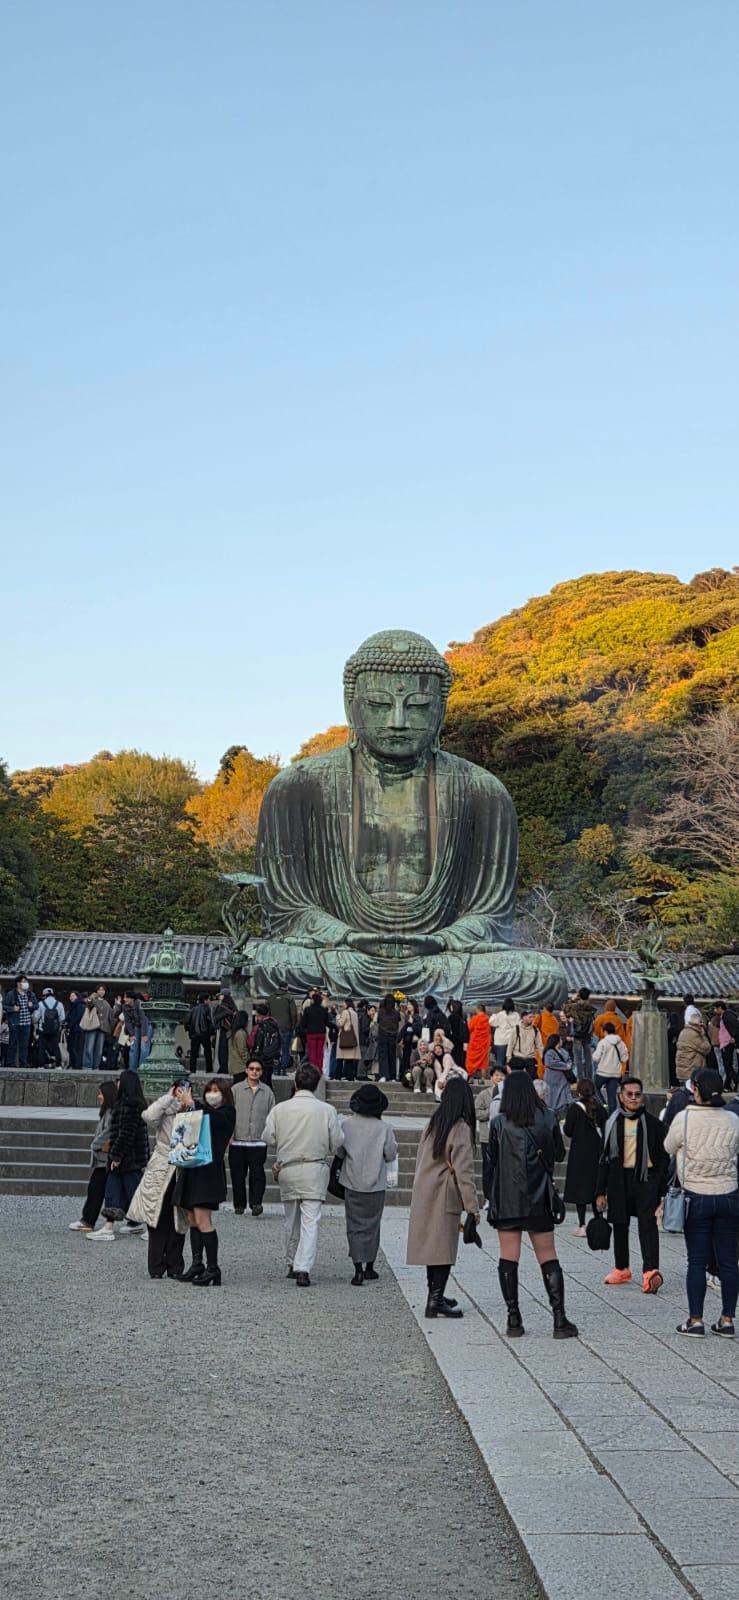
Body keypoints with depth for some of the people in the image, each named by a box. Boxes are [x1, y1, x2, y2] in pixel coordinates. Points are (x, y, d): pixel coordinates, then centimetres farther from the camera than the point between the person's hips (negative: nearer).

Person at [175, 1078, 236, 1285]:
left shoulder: (227, 1113, 1)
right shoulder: (202, 1112, 19)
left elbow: (214, 1117, -19)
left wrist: (192, 1104, -28)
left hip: (209, 1169, -7)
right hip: (192, 1169, 7)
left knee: (203, 1220, -12)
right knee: (192, 1220, 9)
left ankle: (213, 1269, -10)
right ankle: (197, 1264, 15)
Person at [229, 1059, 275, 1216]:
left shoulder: (267, 1091, 8)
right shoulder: (236, 1089, 4)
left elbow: (271, 1115, 10)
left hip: (259, 1141, 0)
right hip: (238, 1141, 0)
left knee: (257, 1173, -8)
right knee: (238, 1174, 5)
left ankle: (256, 1203, -4)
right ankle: (239, 1205, 16)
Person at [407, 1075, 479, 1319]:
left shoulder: (433, 1124, 9)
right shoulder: (460, 1129, -14)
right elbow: (464, 1170, -17)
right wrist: (472, 1205, -15)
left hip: (424, 1195, 7)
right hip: (445, 1197, -7)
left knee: (432, 1244, 14)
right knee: (444, 1248, -3)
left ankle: (435, 1296, 23)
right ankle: (436, 1300, -4)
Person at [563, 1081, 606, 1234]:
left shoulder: (574, 1108, -11)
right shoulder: (599, 1108, 1)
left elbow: (568, 1131, -10)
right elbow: (604, 1130, 4)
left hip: (579, 1153, -4)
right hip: (596, 1152, 4)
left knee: (579, 1187, 1)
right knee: (595, 1185, 12)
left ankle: (582, 1226, -4)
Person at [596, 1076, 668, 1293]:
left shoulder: (652, 1123, 3)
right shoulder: (613, 1123, 9)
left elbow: (662, 1158, 4)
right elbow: (605, 1158, 11)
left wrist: (661, 1190, -3)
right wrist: (601, 1191, 7)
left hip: (646, 1178, -3)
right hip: (619, 1179, 3)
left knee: (647, 1224, -15)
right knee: (620, 1225, 12)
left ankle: (651, 1271, -24)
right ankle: (621, 1269, 27)